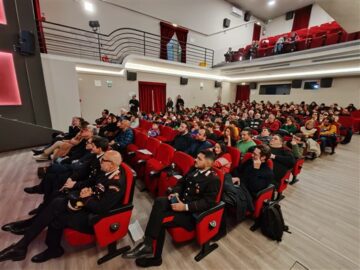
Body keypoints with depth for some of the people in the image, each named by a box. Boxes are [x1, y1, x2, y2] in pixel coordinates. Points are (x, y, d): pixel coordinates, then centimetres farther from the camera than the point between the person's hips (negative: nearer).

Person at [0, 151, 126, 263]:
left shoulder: (117, 184, -30)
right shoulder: (108, 172, -3)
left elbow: (102, 208, -30)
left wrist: (86, 198, -17)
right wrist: (87, 190, -8)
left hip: (95, 217, -7)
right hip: (89, 203, 7)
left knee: (57, 218, -8)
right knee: (58, 202, -5)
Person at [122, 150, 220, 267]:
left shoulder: (213, 179, -16)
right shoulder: (194, 169, 5)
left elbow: (207, 203, -20)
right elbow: (181, 183, 13)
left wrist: (185, 207, -25)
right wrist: (175, 193, -8)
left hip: (192, 213, -6)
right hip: (180, 201, 7)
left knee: (160, 221, -20)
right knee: (159, 201, -20)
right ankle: (148, 244, -10)